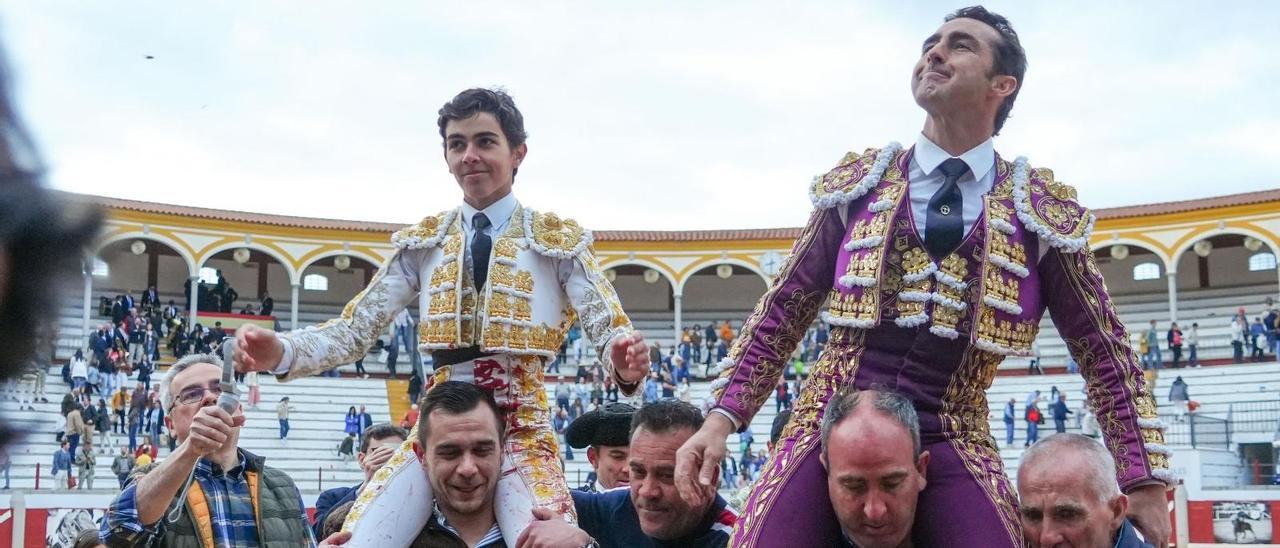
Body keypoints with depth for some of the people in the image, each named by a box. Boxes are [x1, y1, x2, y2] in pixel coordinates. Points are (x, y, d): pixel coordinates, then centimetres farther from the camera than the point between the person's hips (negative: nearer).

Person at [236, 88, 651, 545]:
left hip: (522, 430, -2)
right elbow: (356, 329, 5)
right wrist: (280, 352, -15)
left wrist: (625, 363, -31)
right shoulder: (423, 243, 11)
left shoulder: (560, 240, 3)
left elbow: (608, 331, -6)